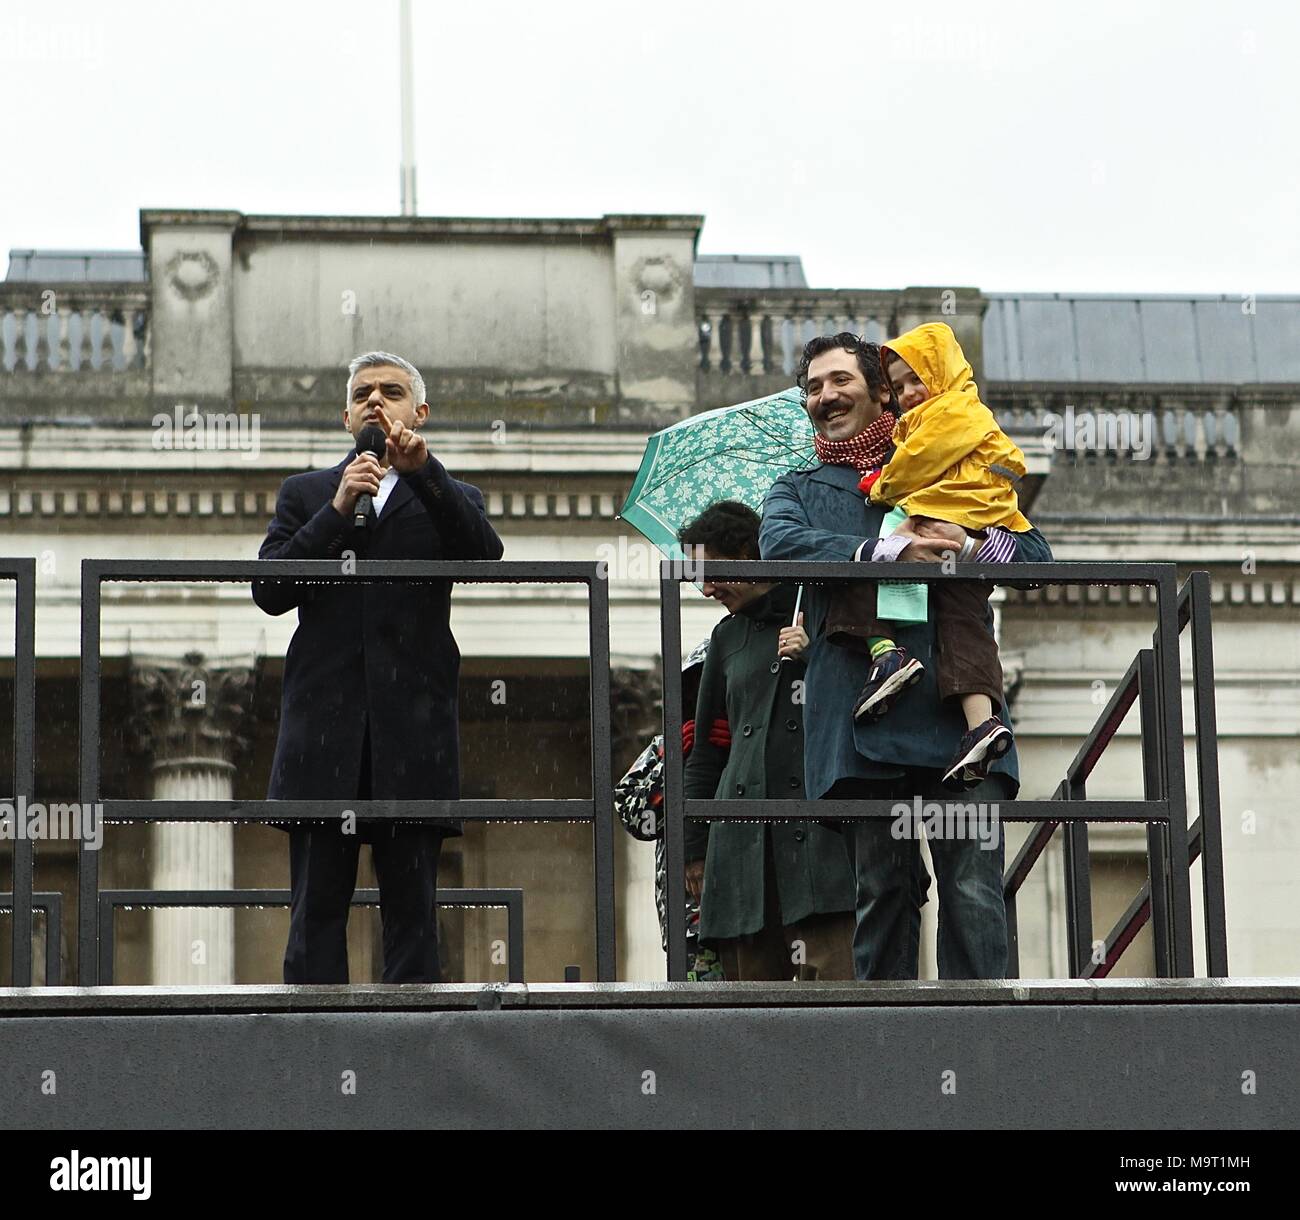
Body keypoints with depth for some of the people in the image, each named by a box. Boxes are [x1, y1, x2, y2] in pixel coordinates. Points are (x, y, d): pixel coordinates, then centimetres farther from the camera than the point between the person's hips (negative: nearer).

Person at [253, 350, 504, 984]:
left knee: (411, 914, 0)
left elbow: (485, 555, -8)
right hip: (325, 732, 1)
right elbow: (269, 590, 3)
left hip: (411, 736, -1)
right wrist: (336, 511, -6)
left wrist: (423, 471, -20)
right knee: (317, 911, -2)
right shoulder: (305, 495, 17)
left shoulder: (447, 499, 14)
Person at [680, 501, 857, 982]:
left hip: (818, 830, -5)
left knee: (830, 972, -16)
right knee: (752, 976, -2)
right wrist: (695, 847, 22)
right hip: (743, 839, 5)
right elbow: (706, 749, 26)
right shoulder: (728, 637, 22)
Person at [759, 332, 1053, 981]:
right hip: (862, 720, 0)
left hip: (956, 708, 0)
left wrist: (974, 545, -8)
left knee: (974, 891, -9)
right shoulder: (798, 489, 23)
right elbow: (780, 544, -2)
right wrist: (884, 554, -15)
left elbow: (1035, 553, 14)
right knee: (882, 891, -1)